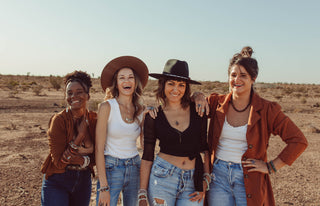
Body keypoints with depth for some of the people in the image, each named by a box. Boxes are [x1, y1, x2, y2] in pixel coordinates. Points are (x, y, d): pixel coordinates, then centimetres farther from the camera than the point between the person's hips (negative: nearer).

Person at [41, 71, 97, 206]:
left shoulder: (93, 120, -3)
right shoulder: (58, 120, -14)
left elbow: (95, 157, -6)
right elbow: (59, 161, -17)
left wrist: (84, 134, -21)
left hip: (84, 180, 4)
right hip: (58, 181, -4)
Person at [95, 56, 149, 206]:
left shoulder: (140, 109, 3)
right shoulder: (107, 107, -9)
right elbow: (99, 148, -11)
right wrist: (103, 187, -15)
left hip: (134, 169, 4)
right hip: (110, 168, -4)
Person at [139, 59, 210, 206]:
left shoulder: (197, 111, 0)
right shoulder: (153, 116, -2)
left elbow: (204, 147, 9)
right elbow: (147, 156, 0)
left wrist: (206, 180, 2)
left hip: (192, 182, 1)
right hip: (163, 178, -1)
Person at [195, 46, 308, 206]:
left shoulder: (267, 109, -6)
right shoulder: (217, 103, 0)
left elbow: (299, 141, -5)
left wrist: (271, 167, -6)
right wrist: (198, 97, -8)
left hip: (249, 180, -2)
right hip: (218, 175, 2)